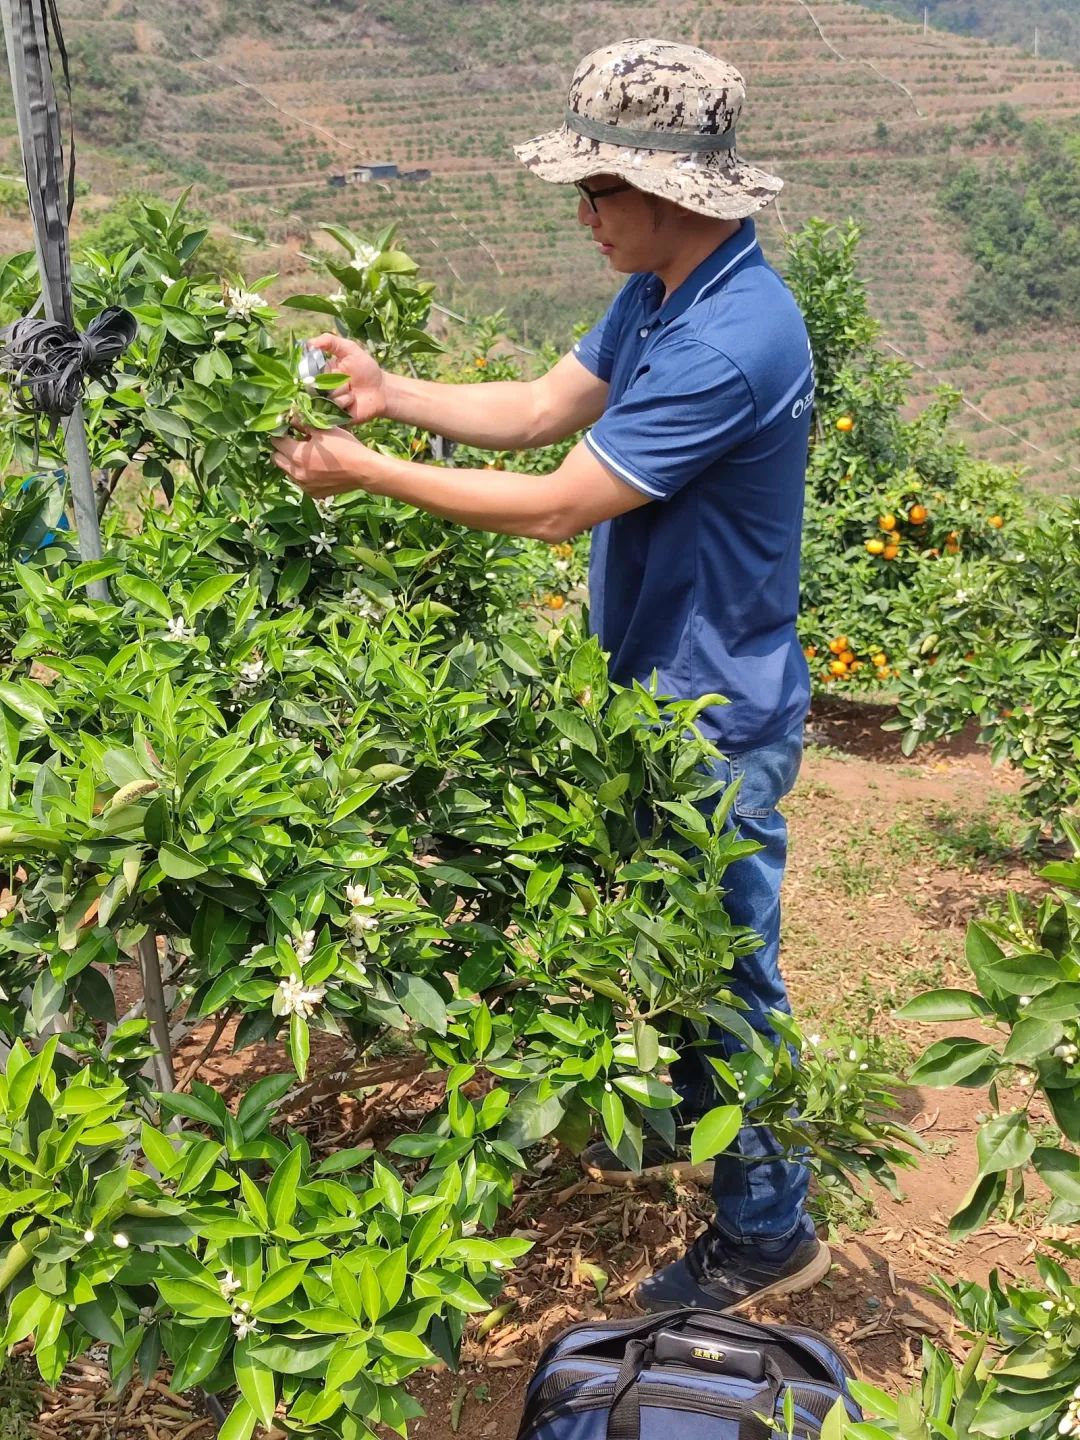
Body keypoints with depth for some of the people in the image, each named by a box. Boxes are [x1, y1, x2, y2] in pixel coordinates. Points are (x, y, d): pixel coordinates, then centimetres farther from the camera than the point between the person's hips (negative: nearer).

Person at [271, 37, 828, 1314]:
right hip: (664, 686, 10)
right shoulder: (658, 292, 2)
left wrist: (366, 474, -18)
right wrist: (391, 391, -3)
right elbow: (540, 410, 8)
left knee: (727, 966, 5)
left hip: (720, 717, -9)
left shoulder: (728, 344, -29)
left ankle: (768, 1232, 27)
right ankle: (682, 1112, 50)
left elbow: (558, 505, -27)